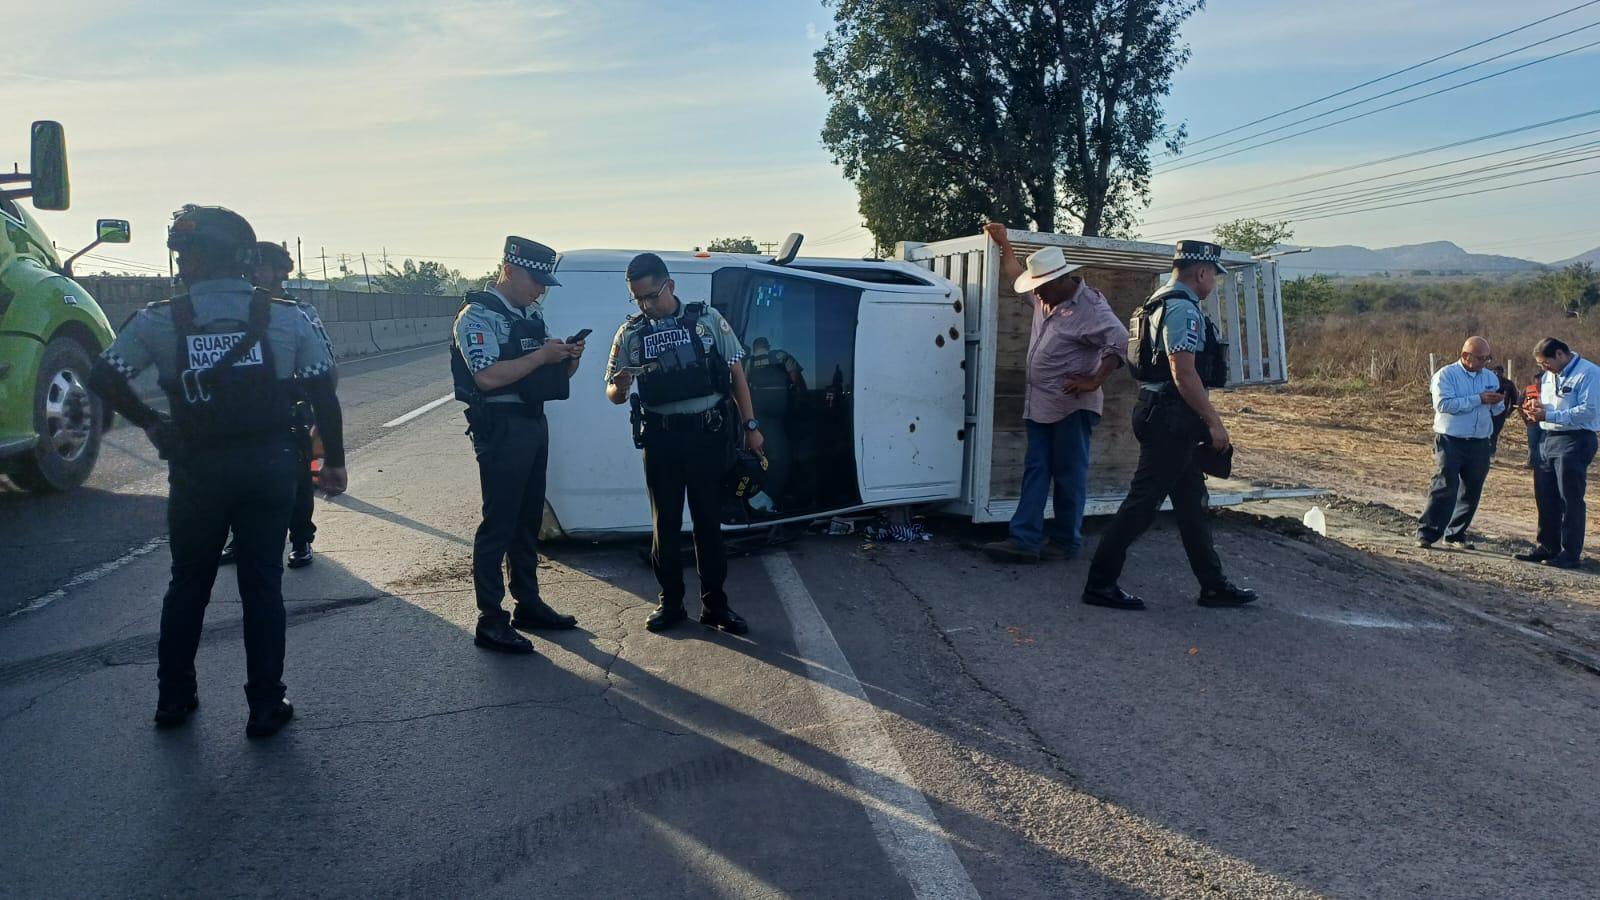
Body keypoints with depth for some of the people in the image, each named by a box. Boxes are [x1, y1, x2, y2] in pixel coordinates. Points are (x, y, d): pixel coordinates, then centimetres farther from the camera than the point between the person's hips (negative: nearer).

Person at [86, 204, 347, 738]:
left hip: (197, 468, 0)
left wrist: (149, 423, 7)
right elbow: (323, 393, -5)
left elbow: (104, 378, -8)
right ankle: (266, 708, 13)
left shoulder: (160, 320, -4)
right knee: (262, 585, 8)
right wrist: (334, 460, 2)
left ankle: (174, 699, 28)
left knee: (188, 584, 18)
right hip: (269, 465, 0)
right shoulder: (287, 317, -4)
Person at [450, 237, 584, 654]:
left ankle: (528, 604, 26)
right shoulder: (477, 316, -10)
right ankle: (490, 621, 2)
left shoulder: (533, 314, 14)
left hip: (534, 423, 8)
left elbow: (553, 374, 21)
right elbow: (487, 376, -23)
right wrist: (541, 355, -20)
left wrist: (569, 358, -1)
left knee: (528, 521, 15)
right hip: (500, 428, -8)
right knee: (498, 523, -4)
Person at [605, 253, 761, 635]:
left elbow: (736, 373, 4)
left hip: (708, 434, -1)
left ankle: (714, 603, 16)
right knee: (665, 522, 8)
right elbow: (613, 395, 7)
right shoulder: (630, 333, 4)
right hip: (661, 438, 2)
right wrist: (620, 386, -18)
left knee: (709, 519, 5)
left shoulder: (707, 318, 0)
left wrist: (750, 425, -1)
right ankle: (671, 602, 20)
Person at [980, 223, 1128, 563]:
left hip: (1072, 406, -8)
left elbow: (1121, 344, -21)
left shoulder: (1090, 307, -14)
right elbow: (1017, 277, 31)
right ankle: (1025, 539, 5)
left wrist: (1094, 380, -21)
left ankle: (1065, 542, 11)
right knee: (1035, 471, 5)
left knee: (1068, 475, 1)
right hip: (1039, 403, 8)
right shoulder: (1044, 298, 11)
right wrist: (1004, 243, 30)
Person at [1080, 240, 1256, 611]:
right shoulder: (1183, 309, -15)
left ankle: (1213, 585, 23)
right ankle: (1100, 583, 0)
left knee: (1193, 502, 15)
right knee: (1143, 500, -6)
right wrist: (1214, 422, -16)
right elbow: (1184, 374, -22)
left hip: (1161, 414, 11)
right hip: (1172, 417, -11)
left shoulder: (1162, 303, 18)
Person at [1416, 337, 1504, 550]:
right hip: (1451, 442, -5)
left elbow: (1496, 411, 15)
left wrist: (1498, 402, -8)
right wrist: (1478, 399, -19)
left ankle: (1456, 533, 20)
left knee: (1471, 492, 9)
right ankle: (1426, 533, -7)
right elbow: (1443, 404, -19)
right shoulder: (1446, 375, -5)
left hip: (1480, 443, 6)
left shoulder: (1491, 377, 12)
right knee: (1445, 488, -11)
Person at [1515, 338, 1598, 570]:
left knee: (1570, 499, -3)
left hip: (1574, 440, -8)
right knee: (1545, 498, 11)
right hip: (1547, 439, 8)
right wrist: (1537, 409, 2)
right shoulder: (1548, 376, 16)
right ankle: (1548, 547, 21)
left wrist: (1549, 415, -21)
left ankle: (1571, 553, 3)